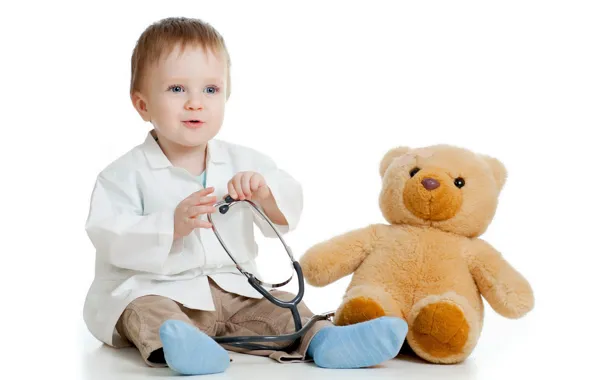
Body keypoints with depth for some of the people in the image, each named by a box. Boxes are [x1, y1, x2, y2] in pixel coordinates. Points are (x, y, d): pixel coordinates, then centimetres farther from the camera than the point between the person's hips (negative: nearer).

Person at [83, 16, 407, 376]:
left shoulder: (242, 162, 8)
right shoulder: (128, 172, -5)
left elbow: (288, 213, 4)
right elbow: (109, 236, -16)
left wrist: (265, 192, -20)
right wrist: (171, 226, -30)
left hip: (233, 291, 5)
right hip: (153, 290, -5)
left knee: (281, 306, -12)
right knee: (145, 312, -34)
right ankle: (177, 343, -61)